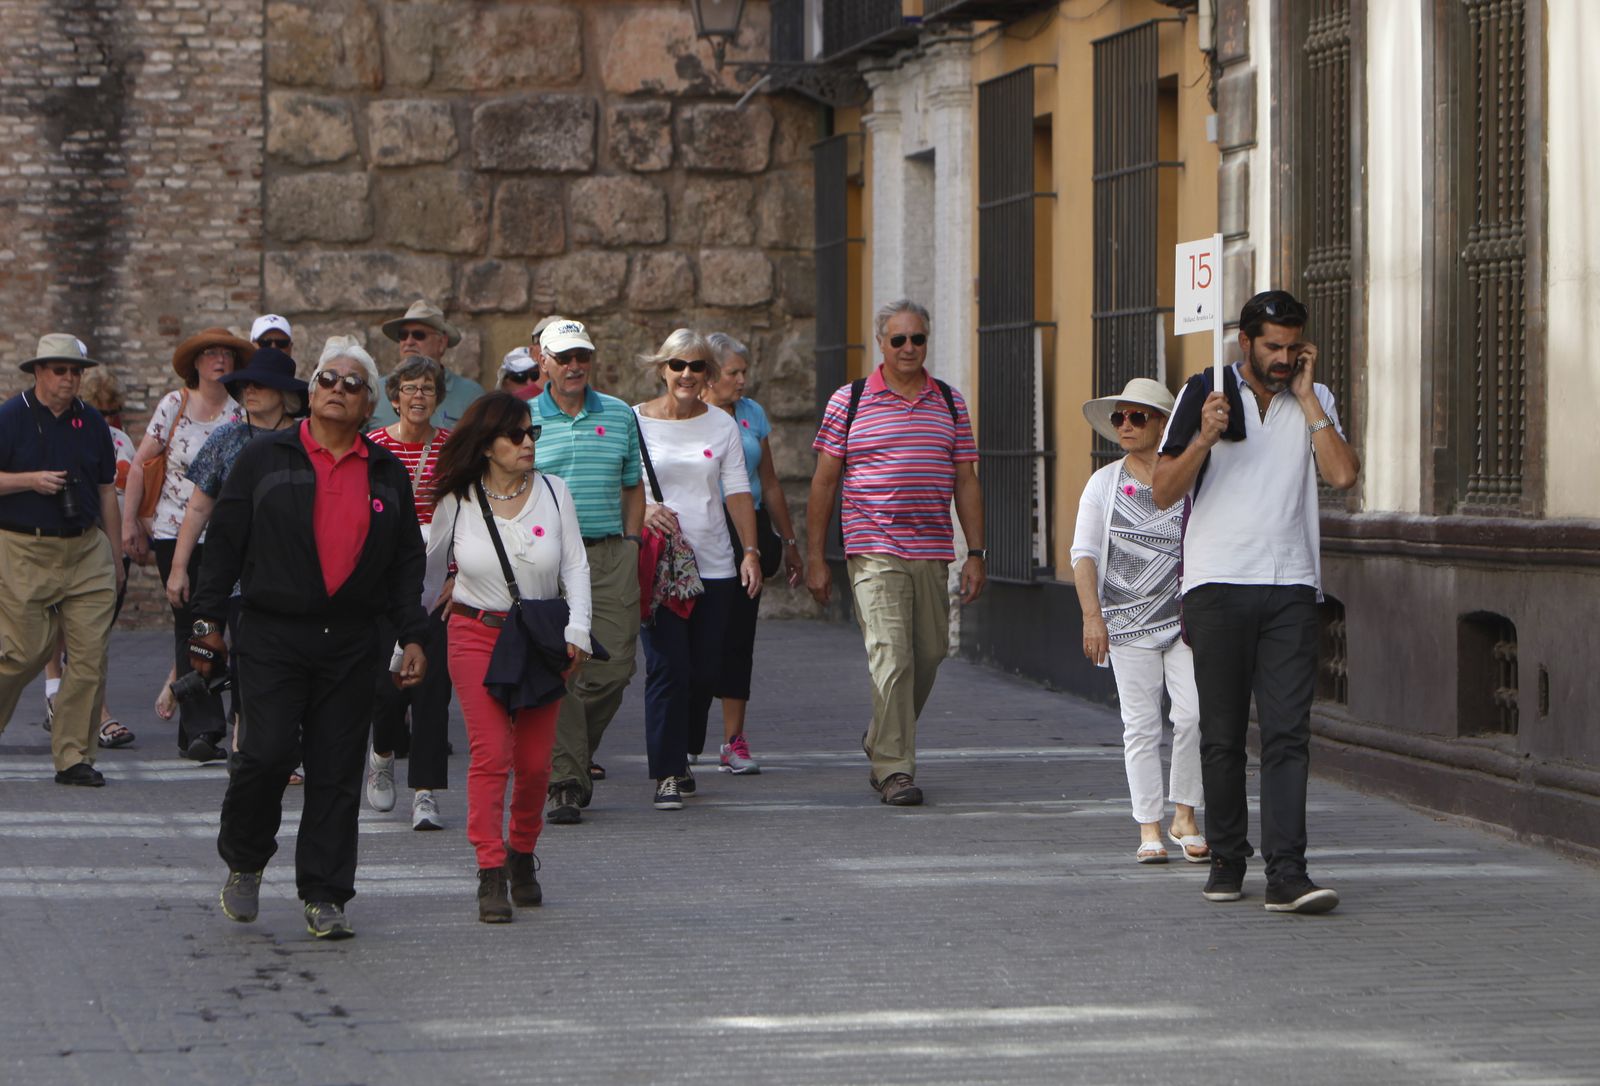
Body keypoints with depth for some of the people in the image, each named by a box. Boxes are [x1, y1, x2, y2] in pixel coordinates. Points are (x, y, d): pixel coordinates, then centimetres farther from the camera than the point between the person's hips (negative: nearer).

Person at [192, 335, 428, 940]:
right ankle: (244, 862, 13)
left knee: (337, 771, 2)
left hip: (351, 641, 3)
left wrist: (412, 636, 6)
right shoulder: (265, 459, 5)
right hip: (272, 636, -2)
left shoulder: (386, 474, 12)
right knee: (268, 752, -13)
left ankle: (324, 898, 9)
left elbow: (407, 562, 15)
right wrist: (207, 621, 0)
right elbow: (225, 543, 5)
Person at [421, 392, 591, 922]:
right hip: (476, 635, -2)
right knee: (491, 754, -13)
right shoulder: (457, 501, 0)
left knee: (535, 762, 2)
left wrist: (577, 629, -12)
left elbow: (575, 565, 2)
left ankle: (522, 855, 25)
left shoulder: (553, 492, 2)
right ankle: (491, 872, -12)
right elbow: (430, 570, 13)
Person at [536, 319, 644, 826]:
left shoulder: (620, 416, 13)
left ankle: (576, 751, 22)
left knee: (615, 665, -2)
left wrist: (631, 543, 10)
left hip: (611, 555, 3)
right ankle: (566, 782, -6)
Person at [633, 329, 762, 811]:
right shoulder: (636, 421, 2)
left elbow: (737, 491, 9)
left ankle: (679, 756, 23)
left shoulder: (722, 425, 9)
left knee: (705, 671, 3)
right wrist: (643, 509, -17)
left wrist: (750, 551, 0)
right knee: (668, 667, -12)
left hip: (714, 566, 3)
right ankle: (667, 773, -8)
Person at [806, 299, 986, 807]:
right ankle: (894, 770, -11)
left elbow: (965, 480, 12)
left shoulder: (950, 403, 11)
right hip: (874, 551, -4)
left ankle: (880, 745, 29)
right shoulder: (848, 402, 2)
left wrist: (975, 553, 5)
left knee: (928, 654, 8)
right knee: (891, 656, -13)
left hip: (932, 553, 4)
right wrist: (814, 556, 1)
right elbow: (824, 481, 4)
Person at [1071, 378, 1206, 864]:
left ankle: (1185, 815, 7)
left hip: (1185, 618, -1)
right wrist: (1092, 615, -7)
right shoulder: (1104, 484, 7)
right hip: (1128, 622, 1)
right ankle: (1149, 827, 5)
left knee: (1192, 714, -10)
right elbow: (1084, 553, 4)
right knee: (1141, 724, 0)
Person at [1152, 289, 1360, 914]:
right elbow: (1163, 492, 0)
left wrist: (1306, 398, -3)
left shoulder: (1315, 401, 10)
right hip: (1217, 584, -1)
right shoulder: (1203, 394, 3)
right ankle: (1226, 859, 17)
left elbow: (1343, 475, -6)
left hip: (1290, 587, 1)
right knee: (1222, 735, 4)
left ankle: (1287, 873, -14)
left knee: (1288, 732, -9)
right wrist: (1204, 439, -16)